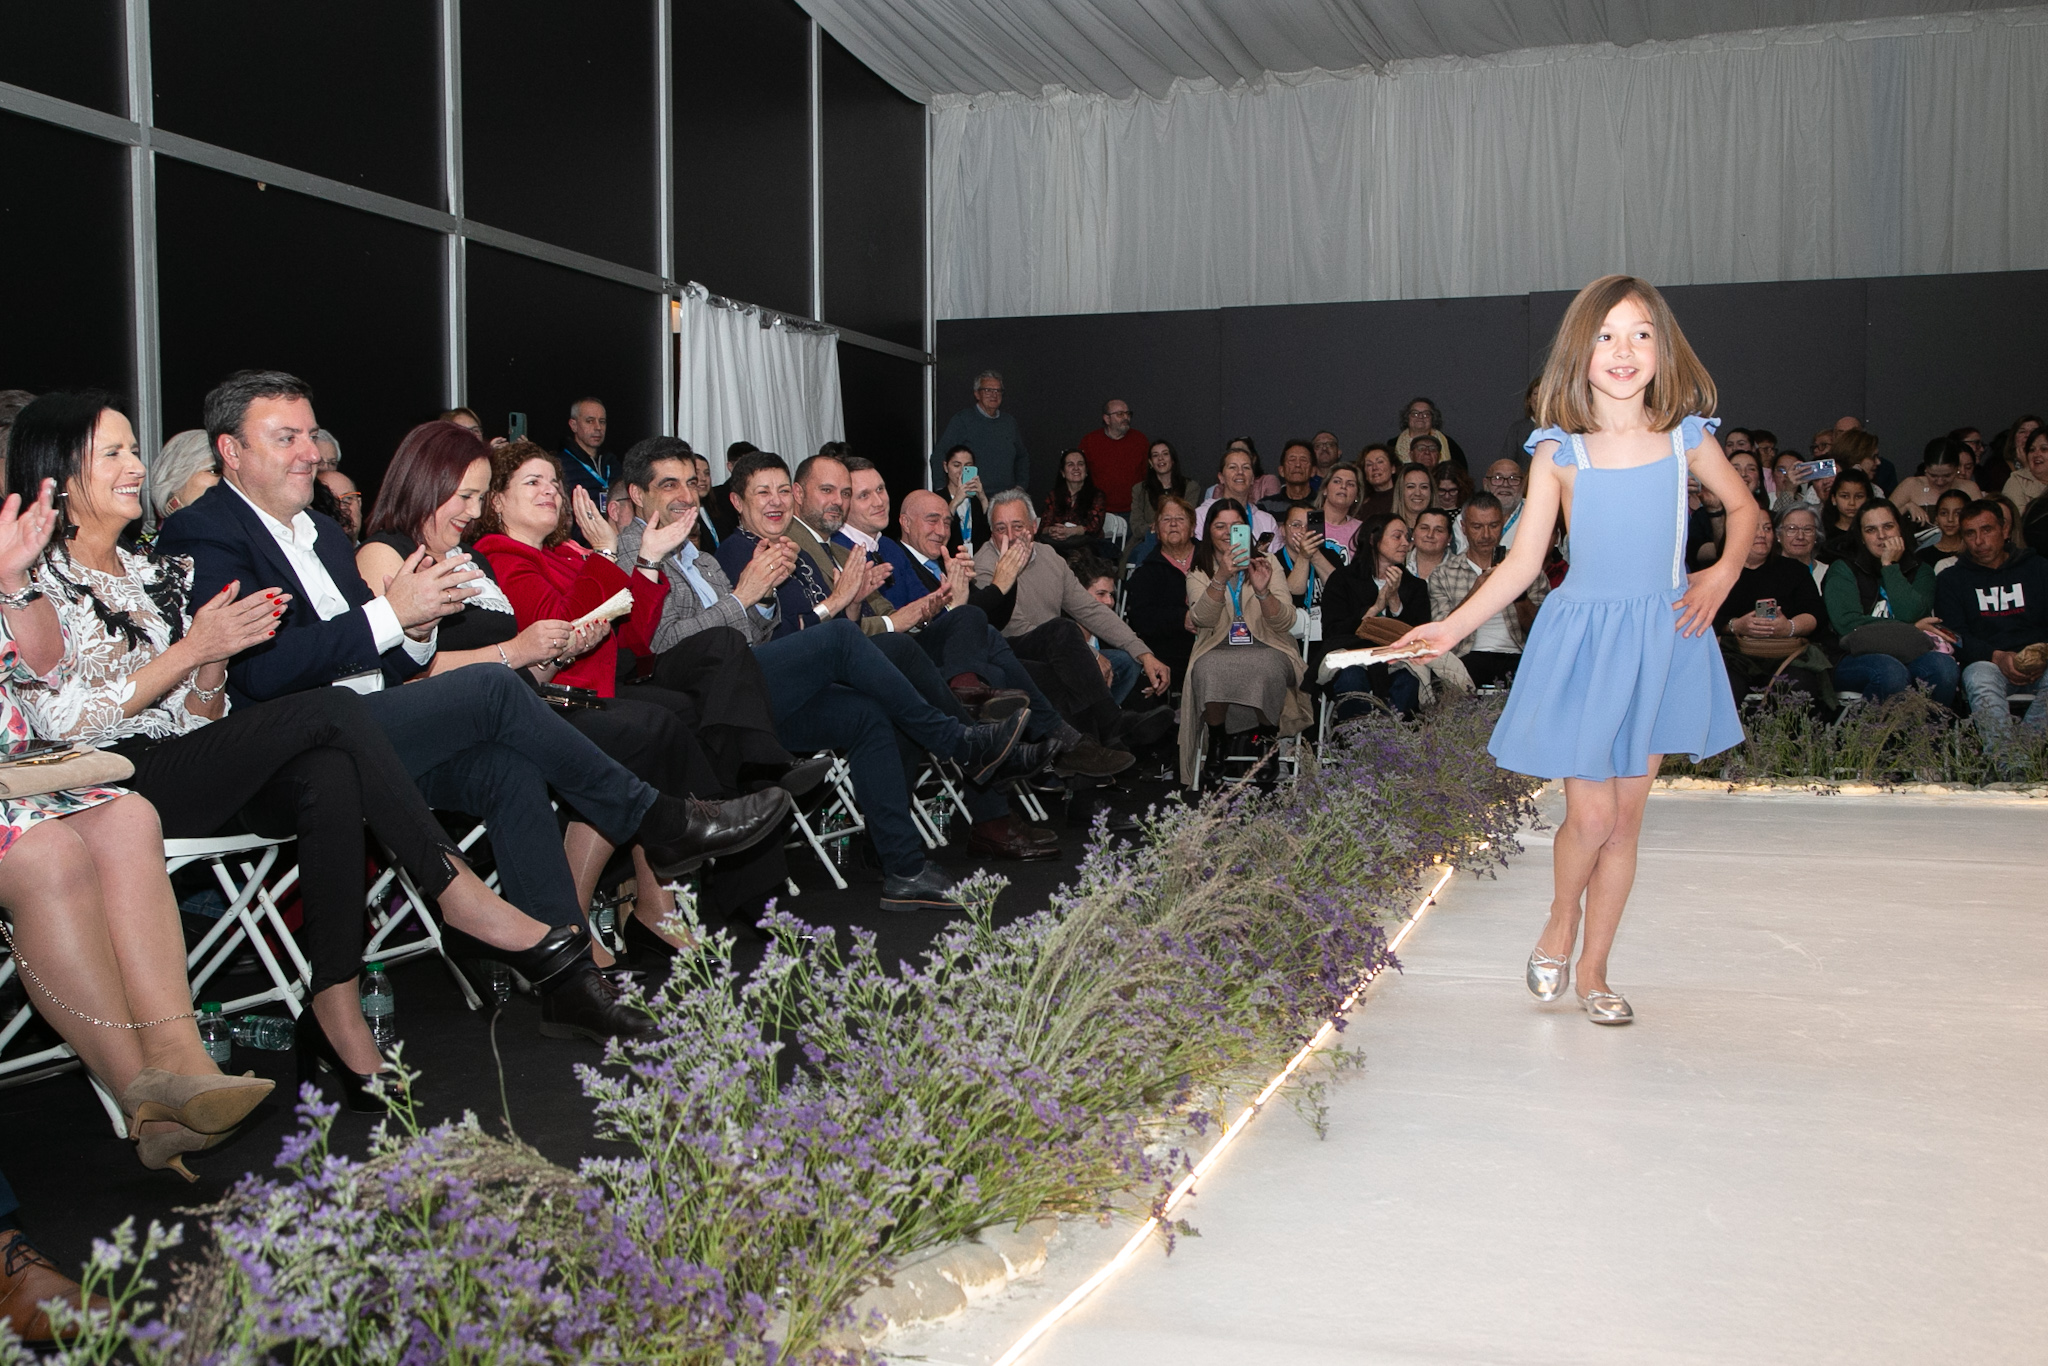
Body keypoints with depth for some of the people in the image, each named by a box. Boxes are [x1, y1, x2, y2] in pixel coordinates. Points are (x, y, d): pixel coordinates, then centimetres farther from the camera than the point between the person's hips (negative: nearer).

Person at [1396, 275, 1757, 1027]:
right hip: (1584, 637, -2)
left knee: (1627, 818, 8)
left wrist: (1724, 573, 0)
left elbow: (1743, 506, 17)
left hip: (1664, 638, 2)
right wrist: (1454, 626, -12)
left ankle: (1592, 969, 23)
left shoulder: (1686, 437, -1)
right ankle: (1559, 926, 28)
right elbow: (1523, 562, -3)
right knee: (1590, 816, -5)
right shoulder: (1559, 452, -6)